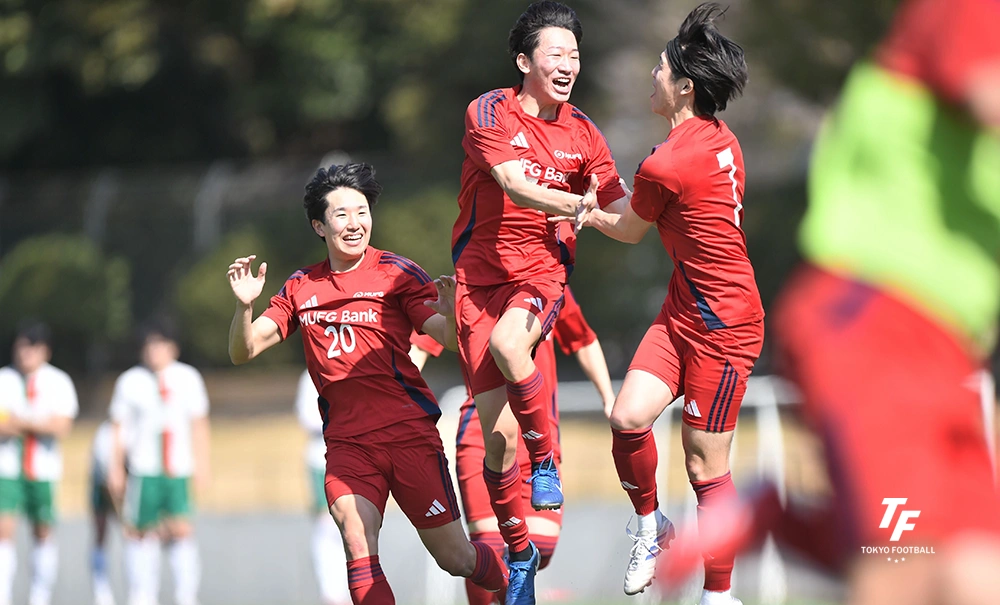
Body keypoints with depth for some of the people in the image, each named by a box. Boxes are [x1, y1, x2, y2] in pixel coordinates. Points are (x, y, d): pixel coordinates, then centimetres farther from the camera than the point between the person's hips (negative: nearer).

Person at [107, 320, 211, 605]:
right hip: (143, 472, -1)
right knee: (142, 534, 0)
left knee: (182, 531, -10)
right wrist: (115, 469, 5)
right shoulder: (130, 381, 4)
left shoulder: (188, 378, 9)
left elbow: (199, 426, 14)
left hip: (179, 472, 1)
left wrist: (202, 466, 10)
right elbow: (118, 430, 8)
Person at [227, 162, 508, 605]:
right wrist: (244, 306, -9)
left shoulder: (395, 273, 0)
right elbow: (243, 352, 11)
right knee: (357, 543, -23)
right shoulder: (300, 289, 10)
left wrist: (449, 314, -32)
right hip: (347, 442, 2)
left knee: (454, 557, 1)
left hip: (408, 431, -2)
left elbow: (449, 338, -9)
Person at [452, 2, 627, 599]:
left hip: (544, 273, 1)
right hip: (481, 276, -1)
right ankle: (518, 553, 11)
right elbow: (513, 183, -22)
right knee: (497, 433, -5)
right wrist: (576, 204, -38)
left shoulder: (581, 131, 5)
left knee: (507, 342, -35)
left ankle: (547, 462, -18)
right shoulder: (491, 112, -6)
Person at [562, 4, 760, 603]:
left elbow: (629, 231, -1)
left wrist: (586, 211, 19)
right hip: (685, 311, 8)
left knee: (706, 464, 0)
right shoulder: (722, 138, 3)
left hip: (722, 326, -8)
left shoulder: (664, 165, -21)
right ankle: (652, 525, 18)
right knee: (628, 418, -1)